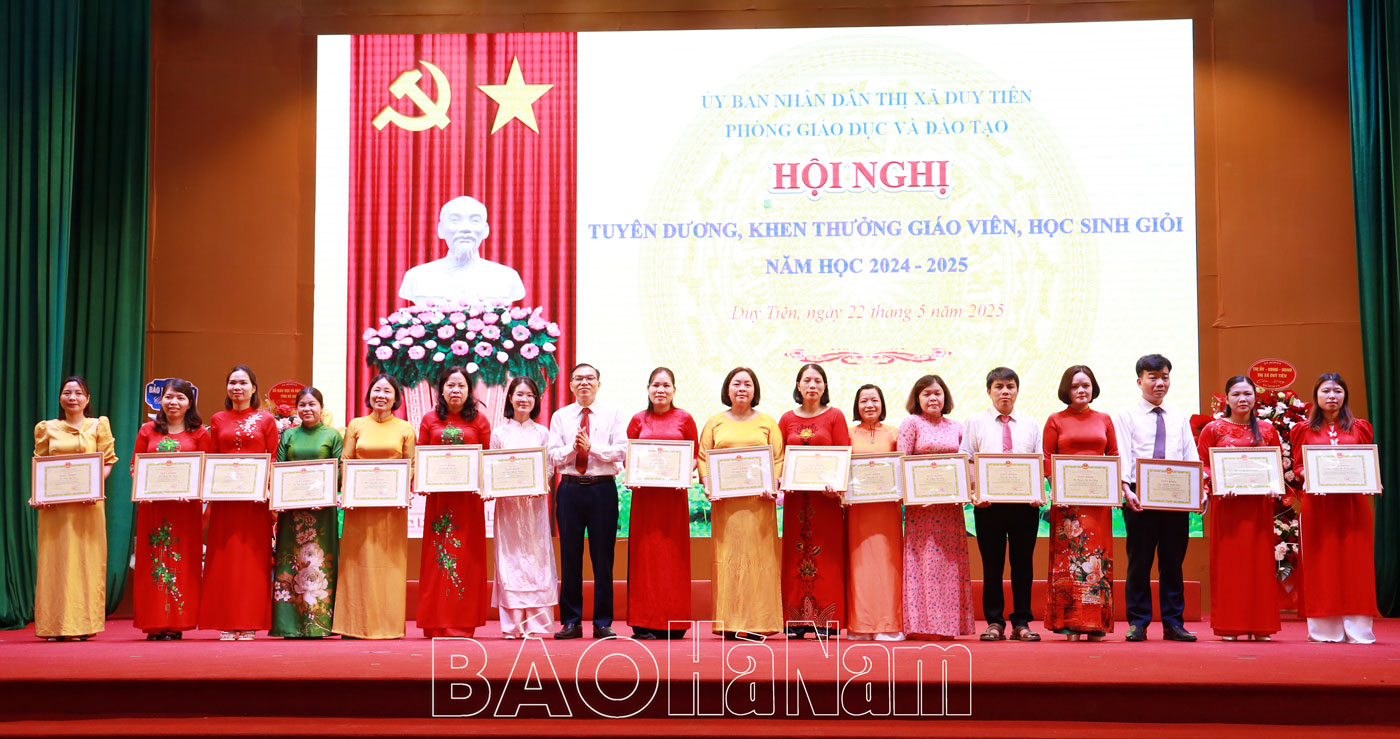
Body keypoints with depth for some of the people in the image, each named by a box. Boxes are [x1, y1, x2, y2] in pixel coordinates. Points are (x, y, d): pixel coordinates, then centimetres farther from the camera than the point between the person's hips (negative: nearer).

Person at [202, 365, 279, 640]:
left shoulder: (266, 419, 6)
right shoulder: (218, 420, 12)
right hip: (224, 497, 2)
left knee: (253, 556, -2)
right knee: (224, 556, 1)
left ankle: (249, 623, 3)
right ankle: (226, 624, 6)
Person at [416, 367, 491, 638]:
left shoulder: (479, 420, 7)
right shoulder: (430, 419, 10)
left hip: (469, 496, -1)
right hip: (437, 495, 1)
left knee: (467, 553, -1)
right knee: (436, 553, 1)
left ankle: (463, 621, 4)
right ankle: (437, 622, 7)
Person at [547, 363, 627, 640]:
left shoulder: (612, 415, 8)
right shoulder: (560, 417, 12)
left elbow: (621, 451, -4)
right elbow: (553, 456, 4)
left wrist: (592, 447, -13)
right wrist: (572, 448, -14)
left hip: (603, 489, -1)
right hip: (570, 489, 1)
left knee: (603, 556, 0)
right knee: (570, 556, 3)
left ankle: (603, 622, 7)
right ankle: (571, 622, 11)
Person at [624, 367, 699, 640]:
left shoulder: (684, 419, 6)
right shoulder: (638, 420, 9)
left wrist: (686, 476, -12)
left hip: (674, 494, -1)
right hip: (644, 494, 1)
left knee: (673, 554, 0)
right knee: (644, 553, 0)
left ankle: (673, 623, 5)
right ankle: (643, 623, 4)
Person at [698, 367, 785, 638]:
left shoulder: (767, 423, 11)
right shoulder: (715, 422, 13)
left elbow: (779, 458, 5)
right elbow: (703, 457, 8)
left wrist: (772, 485, -10)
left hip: (759, 501, 0)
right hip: (725, 501, 0)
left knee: (759, 555, -2)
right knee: (727, 556, -2)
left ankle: (758, 622, 1)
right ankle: (730, 623, 0)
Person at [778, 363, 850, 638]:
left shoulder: (834, 416, 5)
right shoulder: (787, 419, 11)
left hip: (826, 495, -2)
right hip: (795, 495, 2)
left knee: (827, 555, -3)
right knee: (796, 554, 1)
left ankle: (827, 621, 0)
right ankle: (797, 621, 5)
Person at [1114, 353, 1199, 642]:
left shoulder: (1180, 418, 16)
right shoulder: (1126, 416, 6)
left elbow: (1191, 458, 10)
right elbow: (1122, 456, -4)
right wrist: (1127, 489, -19)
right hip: (1140, 496, -3)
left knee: (1173, 561, 6)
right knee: (1139, 561, 0)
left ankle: (1173, 623, 13)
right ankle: (1138, 623, 7)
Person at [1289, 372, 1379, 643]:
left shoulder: (1360, 428, 11)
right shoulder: (1304, 430, 9)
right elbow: (1297, 468, 7)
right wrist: (1310, 475, -13)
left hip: (1352, 503, 1)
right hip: (1317, 504, -1)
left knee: (1354, 562, -1)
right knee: (1321, 563, -1)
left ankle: (1356, 628, 3)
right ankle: (1324, 629, 3)